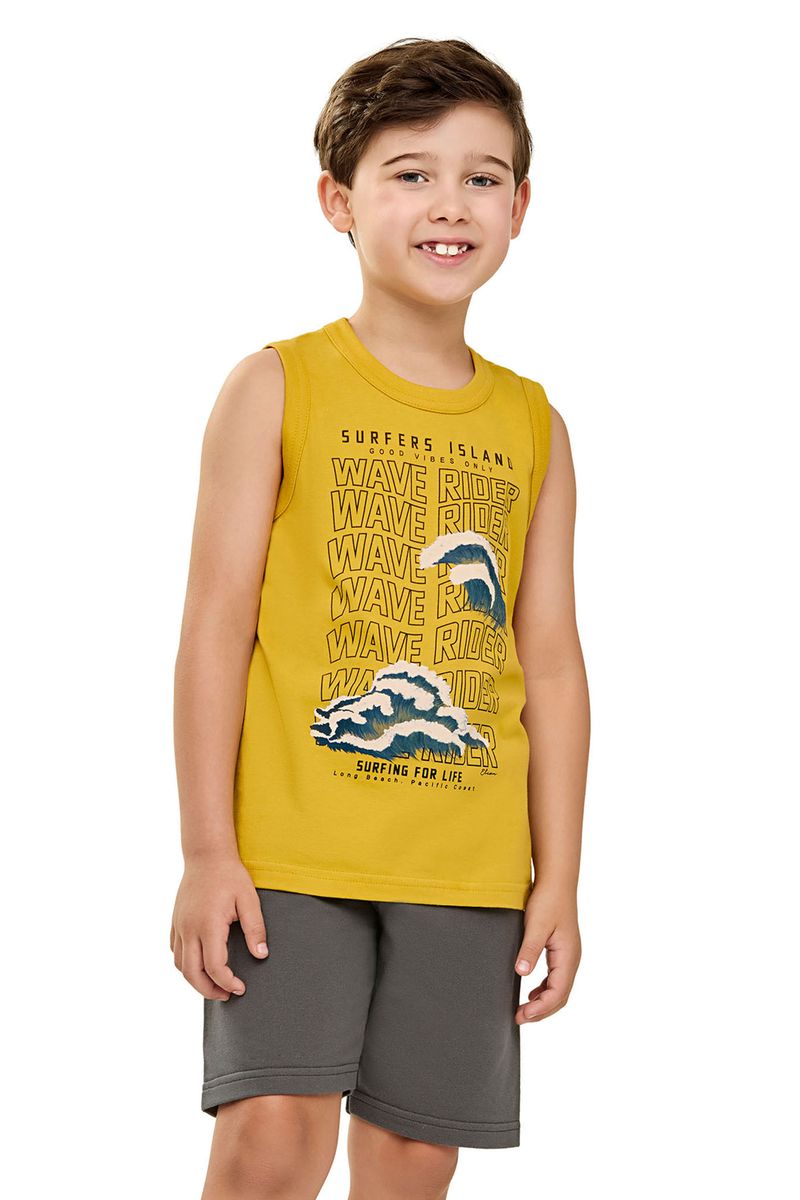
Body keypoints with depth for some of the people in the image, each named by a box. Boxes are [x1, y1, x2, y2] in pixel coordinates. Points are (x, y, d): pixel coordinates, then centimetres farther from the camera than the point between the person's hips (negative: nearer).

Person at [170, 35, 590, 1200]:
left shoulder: (533, 426, 10)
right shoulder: (278, 388, -1)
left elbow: (552, 663, 10)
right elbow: (218, 621, -4)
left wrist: (559, 881, 6)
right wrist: (207, 850, -9)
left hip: (470, 872, 3)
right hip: (291, 853, -3)